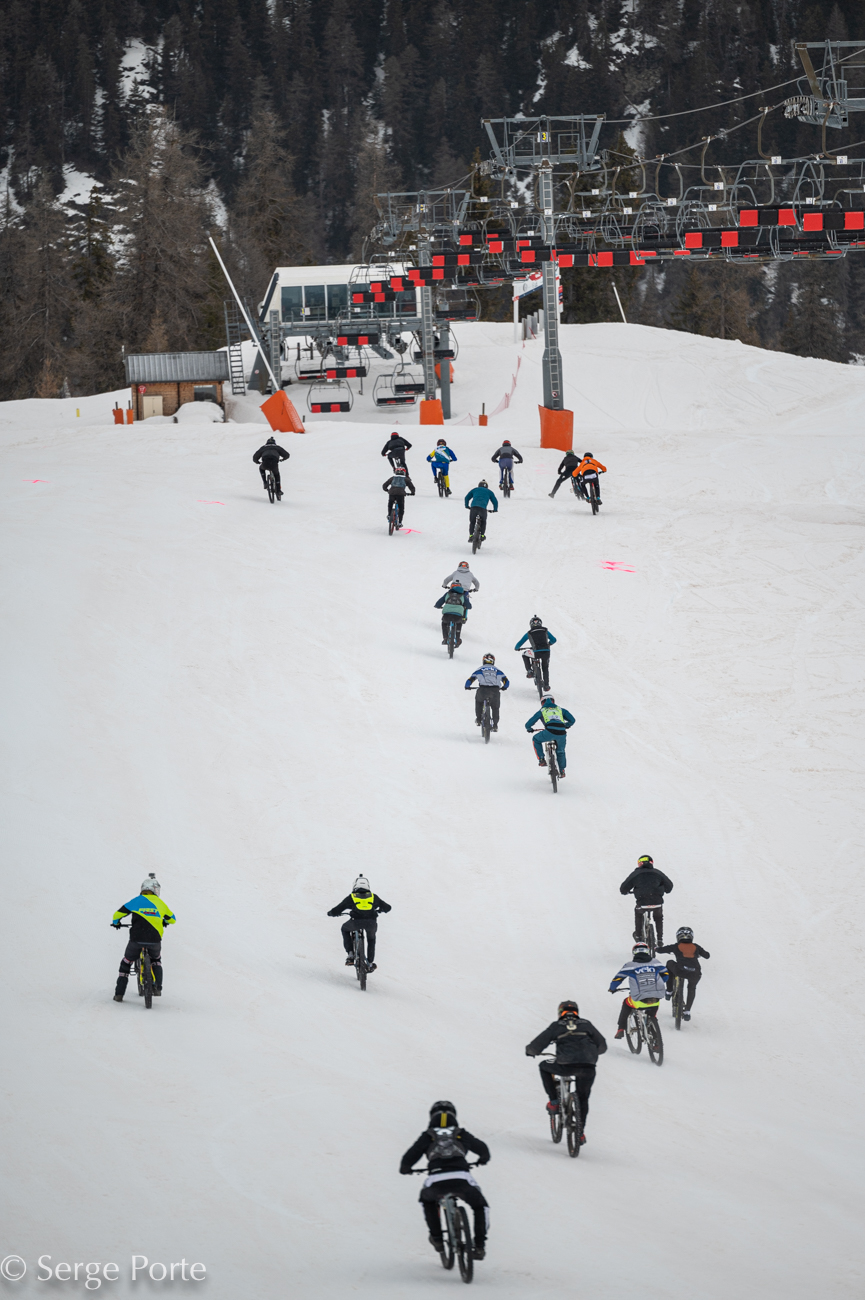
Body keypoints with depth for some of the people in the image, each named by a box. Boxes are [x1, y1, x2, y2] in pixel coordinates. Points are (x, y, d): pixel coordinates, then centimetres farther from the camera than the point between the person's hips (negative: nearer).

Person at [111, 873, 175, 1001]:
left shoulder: (136, 901, 4)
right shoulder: (160, 903, 11)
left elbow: (118, 914, 6)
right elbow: (172, 919, 26)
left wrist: (116, 923, 29)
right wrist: (164, 921, 49)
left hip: (137, 940, -2)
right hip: (155, 940, 2)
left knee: (126, 963, 18)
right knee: (156, 960, 32)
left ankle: (119, 994, 13)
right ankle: (158, 988, 17)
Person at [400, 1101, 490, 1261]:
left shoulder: (428, 1136, 20)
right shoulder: (462, 1134, 24)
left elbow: (409, 1157, 15)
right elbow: (482, 1149, 34)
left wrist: (405, 1168, 38)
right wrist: (483, 1159, 59)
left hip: (436, 1181, 0)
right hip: (462, 1178, 0)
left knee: (427, 1199, 36)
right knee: (480, 1206, 26)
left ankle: (437, 1239, 30)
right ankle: (479, 1246, 12)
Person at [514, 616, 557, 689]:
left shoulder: (529, 633, 8)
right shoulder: (545, 631, 14)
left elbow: (520, 643, 15)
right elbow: (553, 640, 24)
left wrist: (516, 648, 37)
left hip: (536, 653, -3)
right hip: (546, 652, 3)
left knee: (525, 656, 29)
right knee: (545, 668, 27)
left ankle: (529, 671, 14)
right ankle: (546, 685, 26)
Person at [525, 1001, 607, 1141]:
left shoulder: (556, 1026, 15)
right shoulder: (586, 1024, 21)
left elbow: (537, 1044, 11)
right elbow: (602, 1045, 23)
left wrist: (530, 1051, 35)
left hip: (566, 1066, -2)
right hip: (588, 1066, 2)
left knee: (544, 1067, 29)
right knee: (583, 1098, 25)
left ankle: (553, 1101, 22)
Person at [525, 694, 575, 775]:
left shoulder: (541, 711, 23)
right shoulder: (560, 709, 28)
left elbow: (528, 724, 25)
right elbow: (572, 720, 26)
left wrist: (529, 728, 49)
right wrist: (566, 725, 48)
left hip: (550, 732, -3)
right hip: (562, 733, 3)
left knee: (536, 740, 26)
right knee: (560, 751, 31)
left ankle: (541, 760, 17)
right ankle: (562, 771, 36)